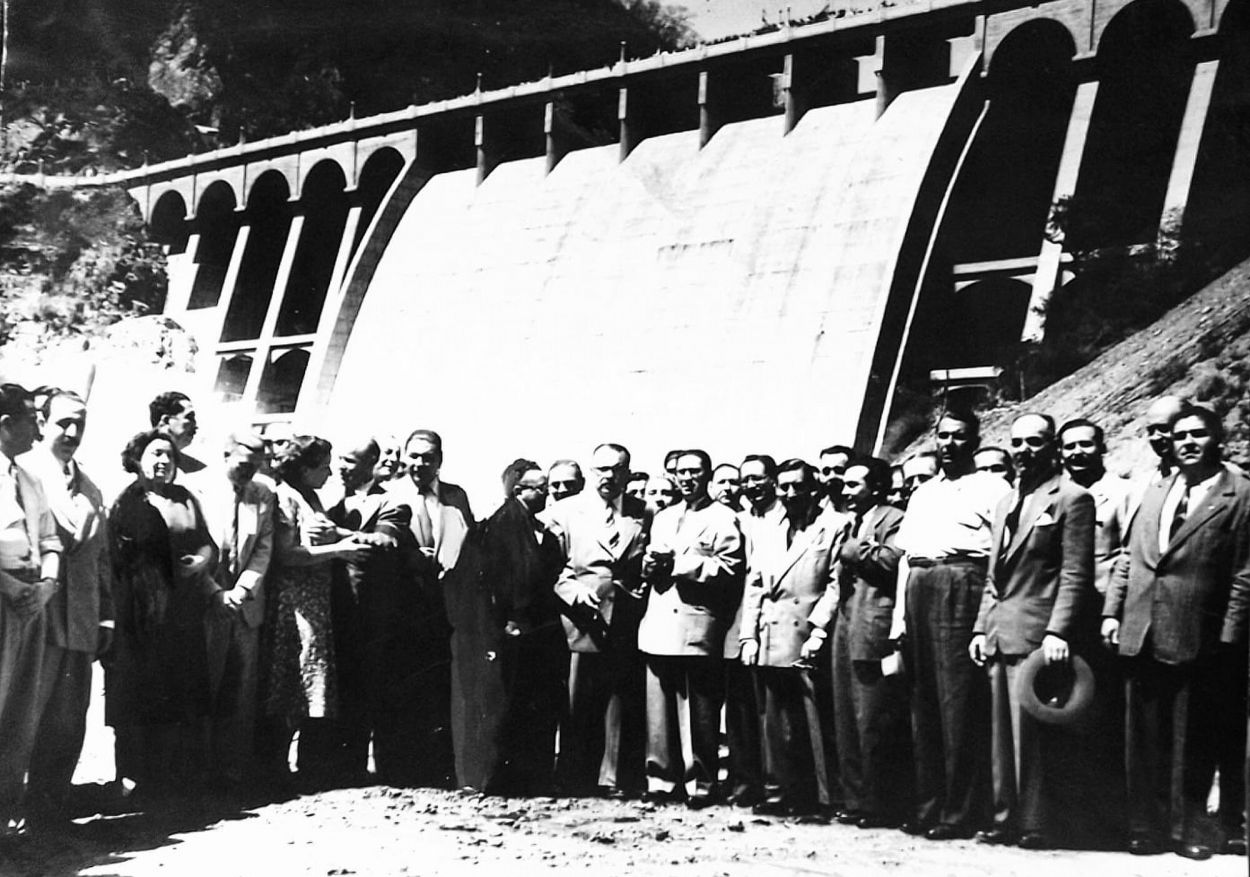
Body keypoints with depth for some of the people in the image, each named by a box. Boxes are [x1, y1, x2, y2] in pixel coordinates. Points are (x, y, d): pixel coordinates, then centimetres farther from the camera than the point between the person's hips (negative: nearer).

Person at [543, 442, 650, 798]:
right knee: (574, 705, -1)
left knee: (620, 703, 3)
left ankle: (614, 777, 11)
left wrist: (642, 586, -3)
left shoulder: (643, 517, 12)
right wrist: (575, 591, -13)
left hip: (625, 625, 2)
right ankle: (572, 779, 7)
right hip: (580, 621, -2)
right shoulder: (563, 513, 6)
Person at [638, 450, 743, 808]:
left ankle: (700, 782, 5)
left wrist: (678, 563, -11)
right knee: (659, 707, 3)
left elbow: (728, 570, -9)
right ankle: (661, 778, 10)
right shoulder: (663, 518, 24)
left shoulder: (723, 518, 3)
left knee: (698, 710, -2)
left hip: (698, 626, -5)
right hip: (659, 624, 5)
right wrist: (651, 565, 0)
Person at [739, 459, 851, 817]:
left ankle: (819, 798, 0)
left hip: (808, 638, -5)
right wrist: (748, 636, 7)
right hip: (769, 640, 5)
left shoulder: (836, 525, 3)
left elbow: (837, 583, -4)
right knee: (775, 721, 6)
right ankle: (778, 793, 11)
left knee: (813, 720, -6)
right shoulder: (764, 531, 20)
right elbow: (754, 586, 17)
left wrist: (817, 629, -13)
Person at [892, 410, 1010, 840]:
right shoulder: (922, 494, 25)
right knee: (923, 706, 7)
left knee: (960, 706, -8)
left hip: (962, 586, -6)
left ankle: (961, 813, -4)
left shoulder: (992, 488, 4)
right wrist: (899, 619, 14)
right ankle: (928, 807, 13)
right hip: (918, 590, 6)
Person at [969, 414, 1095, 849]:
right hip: (999, 635, 8)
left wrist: (1058, 632, -18)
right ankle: (1006, 819, 14)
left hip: (1036, 634, -8)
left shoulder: (1071, 499, -3)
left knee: (1031, 735, -7)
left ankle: (1036, 826, -1)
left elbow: (1076, 574, -10)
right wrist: (981, 628, 13)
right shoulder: (1005, 504, 21)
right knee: (1003, 735, 9)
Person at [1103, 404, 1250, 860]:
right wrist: (1112, 610, 6)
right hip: (1140, 633, 5)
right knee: (1143, 736, 9)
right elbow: (1129, 558, 15)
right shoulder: (1154, 491, 14)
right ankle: (1146, 825, 18)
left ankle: (1189, 828, 17)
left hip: (1196, 639, -5)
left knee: (1192, 741, 5)